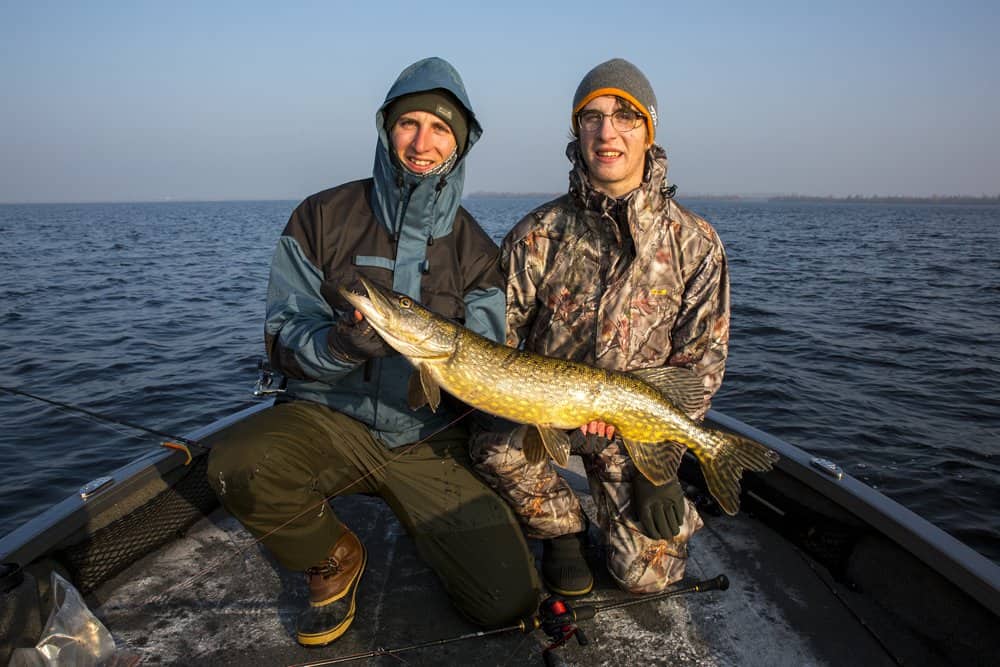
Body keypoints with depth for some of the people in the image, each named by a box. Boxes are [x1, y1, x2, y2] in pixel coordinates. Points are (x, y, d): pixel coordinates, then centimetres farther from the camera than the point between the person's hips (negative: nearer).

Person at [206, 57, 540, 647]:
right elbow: (283, 336, -4)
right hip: (330, 417, 0)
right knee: (237, 463, -33)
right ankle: (335, 561, 0)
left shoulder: (476, 251, 1)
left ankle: (424, 524, 22)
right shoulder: (322, 219, -3)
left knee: (510, 600, -12)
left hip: (431, 440, 1)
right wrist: (339, 344, -25)